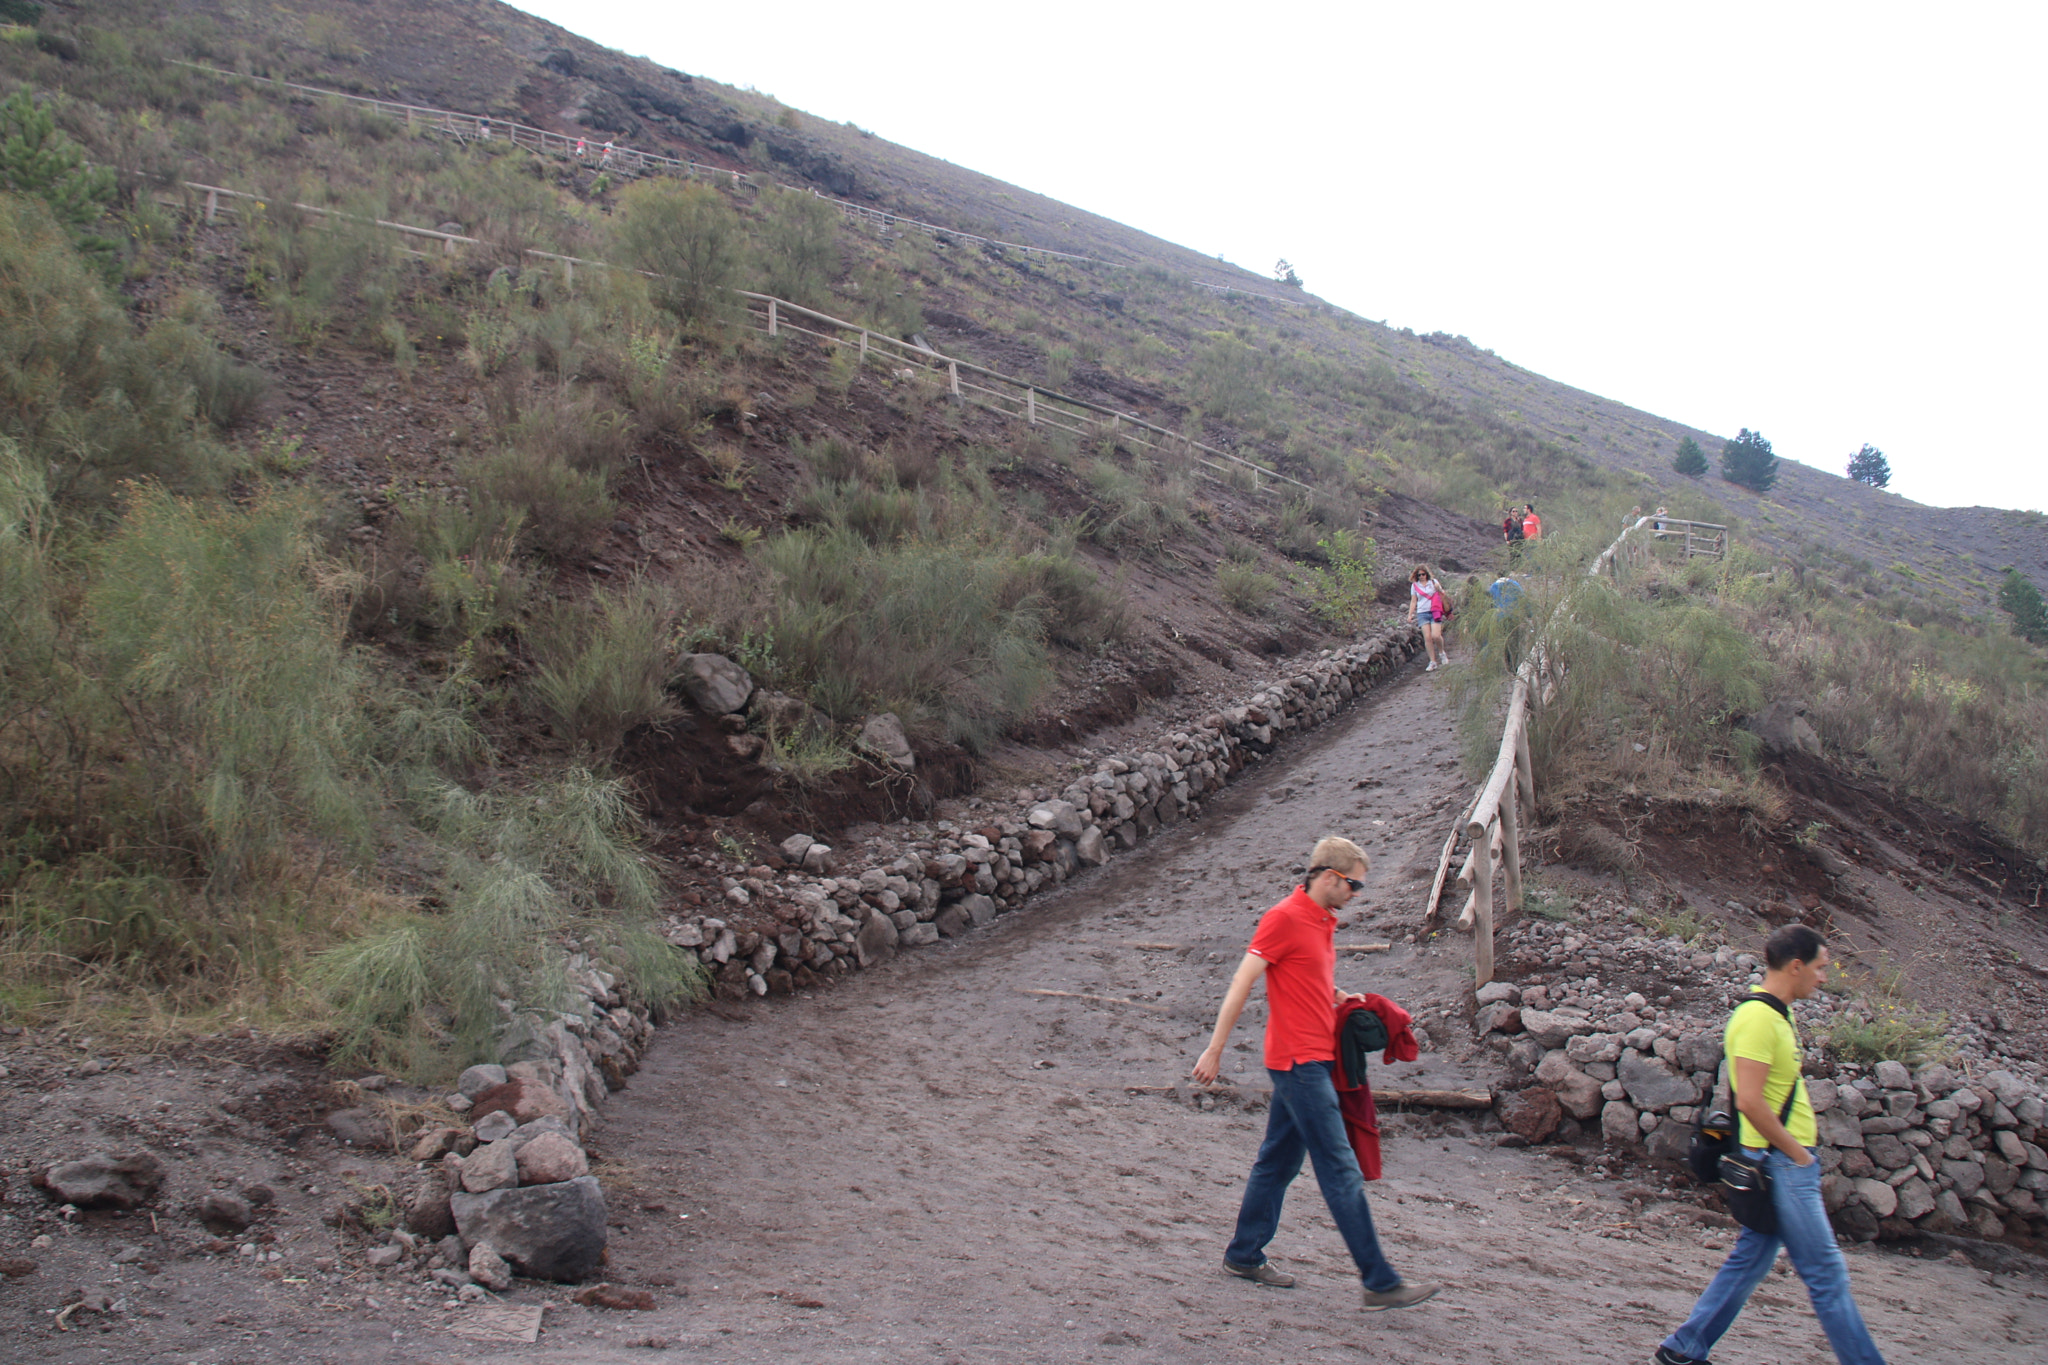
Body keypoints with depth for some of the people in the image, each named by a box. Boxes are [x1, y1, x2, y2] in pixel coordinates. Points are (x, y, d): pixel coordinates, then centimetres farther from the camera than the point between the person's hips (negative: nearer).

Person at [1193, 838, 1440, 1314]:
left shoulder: (1323, 921, 13)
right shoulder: (1285, 918, -14)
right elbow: (1242, 983, -15)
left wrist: (1339, 999, 7)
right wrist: (1214, 1050, -15)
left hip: (1312, 1060, 10)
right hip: (1298, 1060, -10)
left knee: (1278, 1160, 17)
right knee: (1341, 1173, -8)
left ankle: (1244, 1255, 27)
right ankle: (1380, 1283, -6)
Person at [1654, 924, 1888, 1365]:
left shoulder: (1777, 1013, 12)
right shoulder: (1758, 1018, -20)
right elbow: (1749, 1101, -26)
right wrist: (1796, 1151, -17)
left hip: (1787, 1162, 10)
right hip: (1780, 1163, -10)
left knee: (1749, 1261, 14)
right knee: (1827, 1274, -2)